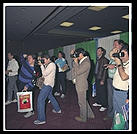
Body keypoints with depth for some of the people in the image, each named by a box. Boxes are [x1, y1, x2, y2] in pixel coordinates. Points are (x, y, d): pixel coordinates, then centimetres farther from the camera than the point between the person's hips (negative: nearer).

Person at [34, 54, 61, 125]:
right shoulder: (48, 65, 14)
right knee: (50, 96, 26)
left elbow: (45, 73, -22)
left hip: (48, 84, -11)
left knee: (40, 99, -11)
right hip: (47, 83, 11)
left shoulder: (52, 64, -16)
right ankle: (57, 109, 43)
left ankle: (41, 119, -7)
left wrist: (42, 65, -14)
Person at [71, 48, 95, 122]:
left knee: (82, 102, 7)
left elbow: (78, 72, -24)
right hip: (78, 84, 9)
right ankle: (90, 114, 36)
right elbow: (73, 69, 15)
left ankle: (83, 118, 25)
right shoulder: (81, 61, 7)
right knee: (84, 101, 21)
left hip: (82, 85, -9)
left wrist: (76, 62, -18)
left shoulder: (86, 62, -20)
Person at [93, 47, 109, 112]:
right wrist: (96, 77, 14)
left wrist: (102, 80, -18)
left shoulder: (104, 60, -13)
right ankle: (98, 102, 33)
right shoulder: (98, 59, 11)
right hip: (97, 78, 8)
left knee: (103, 92, 1)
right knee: (98, 91, 17)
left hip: (101, 78, -8)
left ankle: (104, 106, 14)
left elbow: (105, 70, -16)